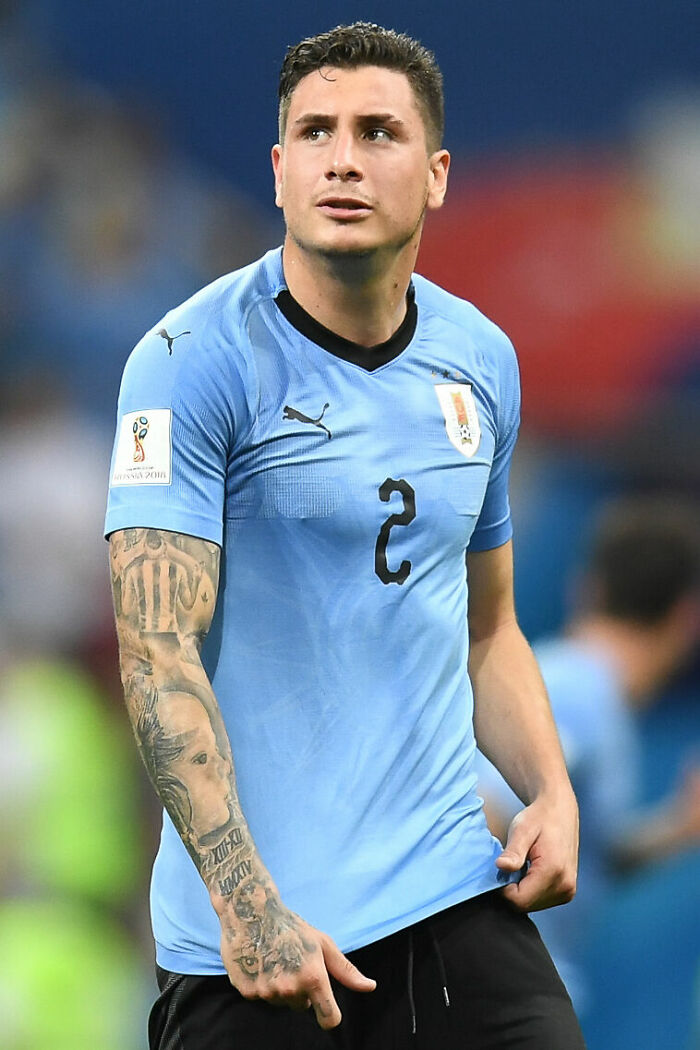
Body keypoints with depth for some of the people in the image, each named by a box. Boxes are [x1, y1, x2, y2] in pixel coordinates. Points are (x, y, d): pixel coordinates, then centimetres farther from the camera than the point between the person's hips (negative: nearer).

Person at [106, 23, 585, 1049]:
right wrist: (247, 907, -24)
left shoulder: (483, 361, 10)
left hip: (452, 891, 5)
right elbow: (159, 654, -15)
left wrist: (552, 794, 3)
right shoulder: (194, 360, -9)